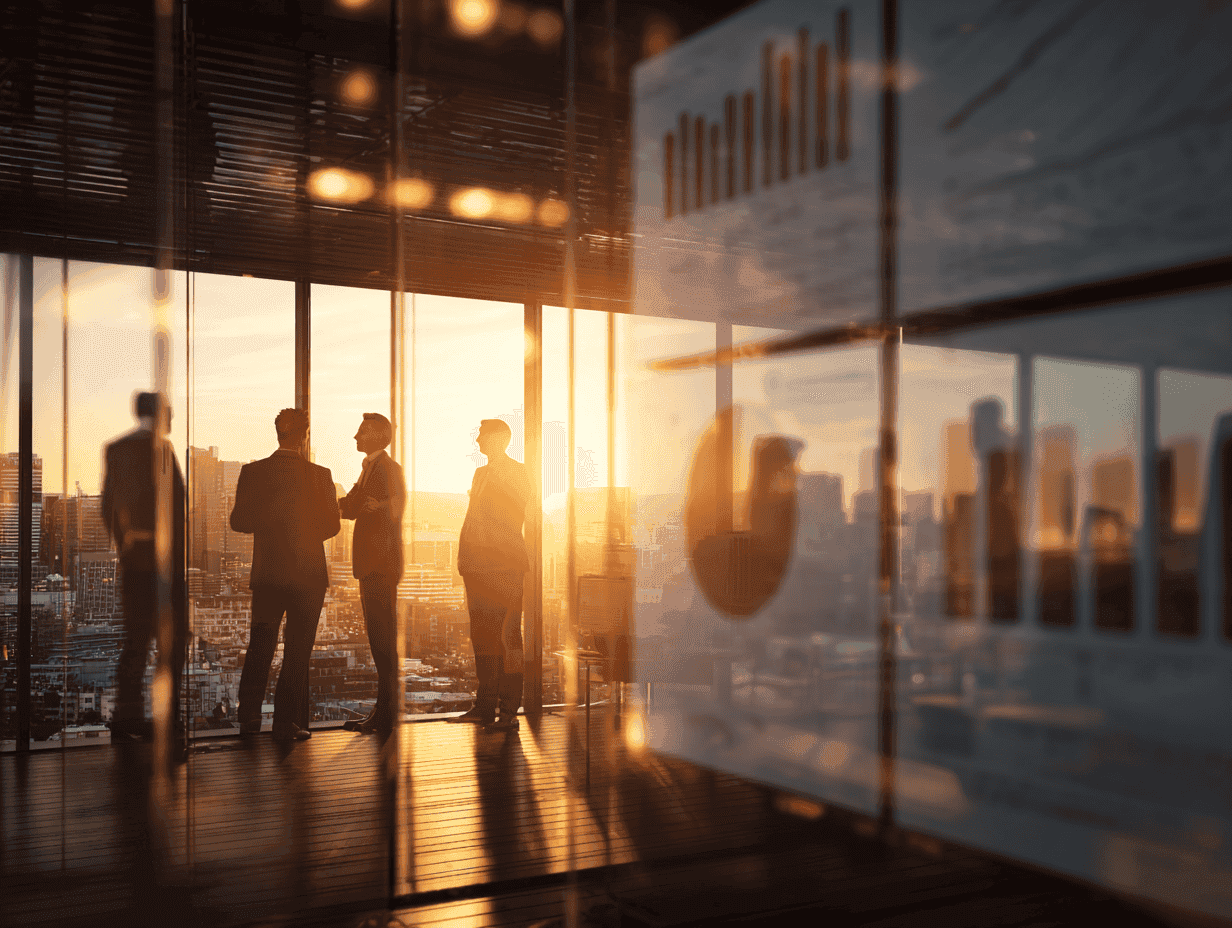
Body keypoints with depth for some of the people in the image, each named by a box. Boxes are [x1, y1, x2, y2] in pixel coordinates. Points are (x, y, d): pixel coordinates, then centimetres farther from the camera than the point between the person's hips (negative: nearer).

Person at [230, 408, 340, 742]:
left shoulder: (252, 472, -3)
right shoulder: (319, 475, -11)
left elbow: (240, 521, 0)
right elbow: (331, 525, -5)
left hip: (266, 573, 3)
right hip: (308, 575, -3)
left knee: (259, 646, 15)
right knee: (297, 651, 4)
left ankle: (249, 717, 17)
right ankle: (287, 722, 5)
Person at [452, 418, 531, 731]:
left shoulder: (516, 473, -2)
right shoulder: (482, 473, 21)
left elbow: (513, 518, -10)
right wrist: (467, 556, 13)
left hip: (504, 566, -8)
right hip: (478, 565, 8)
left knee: (508, 636, -7)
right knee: (482, 635, 9)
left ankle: (509, 711, -5)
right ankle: (485, 706, 15)